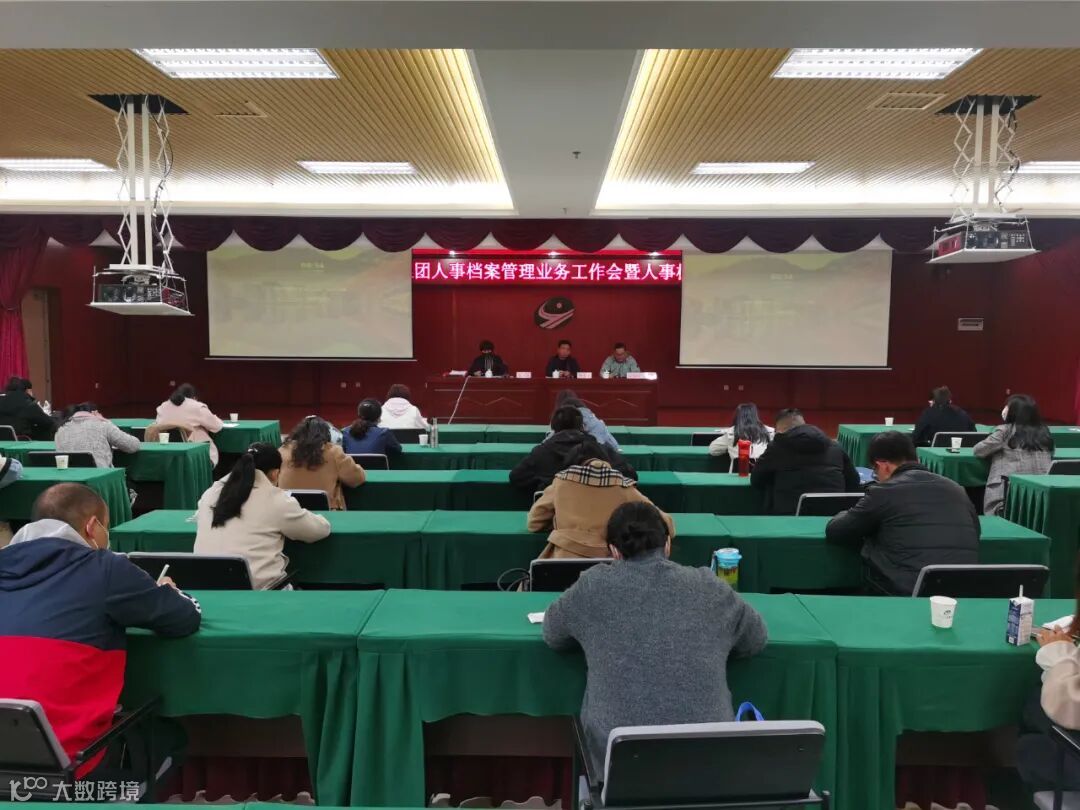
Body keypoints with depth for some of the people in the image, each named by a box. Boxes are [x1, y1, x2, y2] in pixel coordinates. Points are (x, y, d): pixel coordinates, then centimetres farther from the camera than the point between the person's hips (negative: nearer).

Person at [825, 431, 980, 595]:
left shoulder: (884, 491, -2)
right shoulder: (957, 490, 12)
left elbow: (834, 532, 6)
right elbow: (975, 529, 29)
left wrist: (852, 514, 28)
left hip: (907, 593, -6)